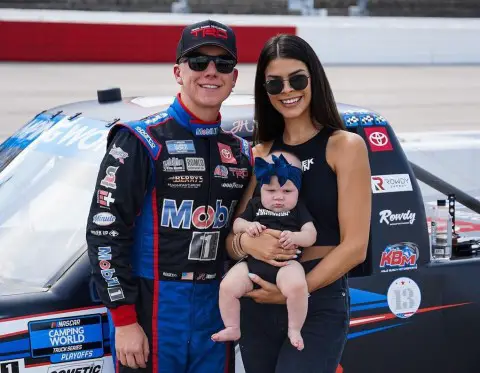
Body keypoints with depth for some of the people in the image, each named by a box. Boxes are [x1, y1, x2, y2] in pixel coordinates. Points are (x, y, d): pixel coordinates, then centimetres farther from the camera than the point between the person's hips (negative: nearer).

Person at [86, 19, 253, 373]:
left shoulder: (241, 152, 10)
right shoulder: (141, 142, -7)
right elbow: (105, 232, -11)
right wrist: (124, 319, -14)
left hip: (217, 312, 5)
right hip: (153, 311, -5)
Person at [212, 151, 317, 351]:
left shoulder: (299, 209, 11)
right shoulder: (255, 206, 19)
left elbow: (311, 235, 2)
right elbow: (236, 224, 18)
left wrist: (295, 237, -21)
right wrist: (247, 226, -6)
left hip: (286, 262, -3)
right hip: (253, 261, 3)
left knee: (297, 286, -34)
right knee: (227, 287, -17)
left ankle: (294, 330, -13)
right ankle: (232, 328, 5)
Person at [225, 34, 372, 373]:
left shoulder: (345, 146, -4)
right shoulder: (260, 154, 9)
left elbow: (355, 246, -9)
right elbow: (231, 237, 9)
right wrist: (247, 242, -13)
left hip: (320, 304, -4)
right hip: (258, 305, 5)